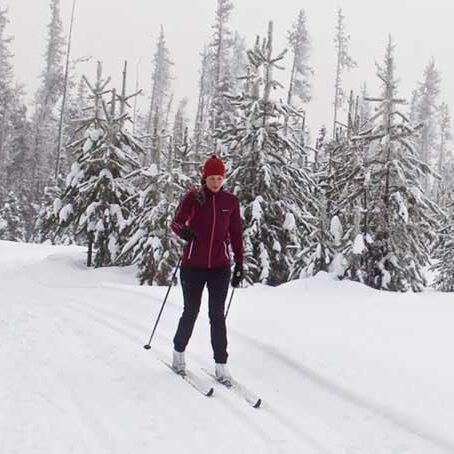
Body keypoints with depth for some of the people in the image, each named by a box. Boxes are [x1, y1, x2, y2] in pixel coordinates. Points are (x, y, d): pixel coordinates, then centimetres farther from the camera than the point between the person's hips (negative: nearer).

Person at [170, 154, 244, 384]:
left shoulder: (231, 201, 3)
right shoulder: (193, 197, -4)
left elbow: (236, 233, 9)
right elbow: (176, 222, -13)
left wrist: (239, 263, 7)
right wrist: (183, 230, -37)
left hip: (220, 266, 1)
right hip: (193, 265, -1)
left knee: (217, 315, 0)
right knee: (191, 312, 8)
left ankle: (221, 364, 8)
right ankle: (179, 352, 32)